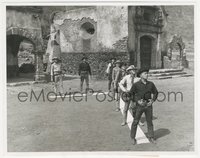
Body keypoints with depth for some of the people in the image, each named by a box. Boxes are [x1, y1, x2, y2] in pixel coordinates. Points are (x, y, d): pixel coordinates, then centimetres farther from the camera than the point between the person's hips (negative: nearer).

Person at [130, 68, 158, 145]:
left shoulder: (151, 84, -1)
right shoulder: (136, 85, -9)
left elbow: (155, 93, 11)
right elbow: (131, 94, -2)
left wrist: (152, 100, -4)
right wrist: (138, 101, -13)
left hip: (148, 105, 3)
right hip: (139, 105, -2)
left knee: (150, 122, 10)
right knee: (135, 122, 4)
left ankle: (151, 137, 26)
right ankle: (133, 138, 20)